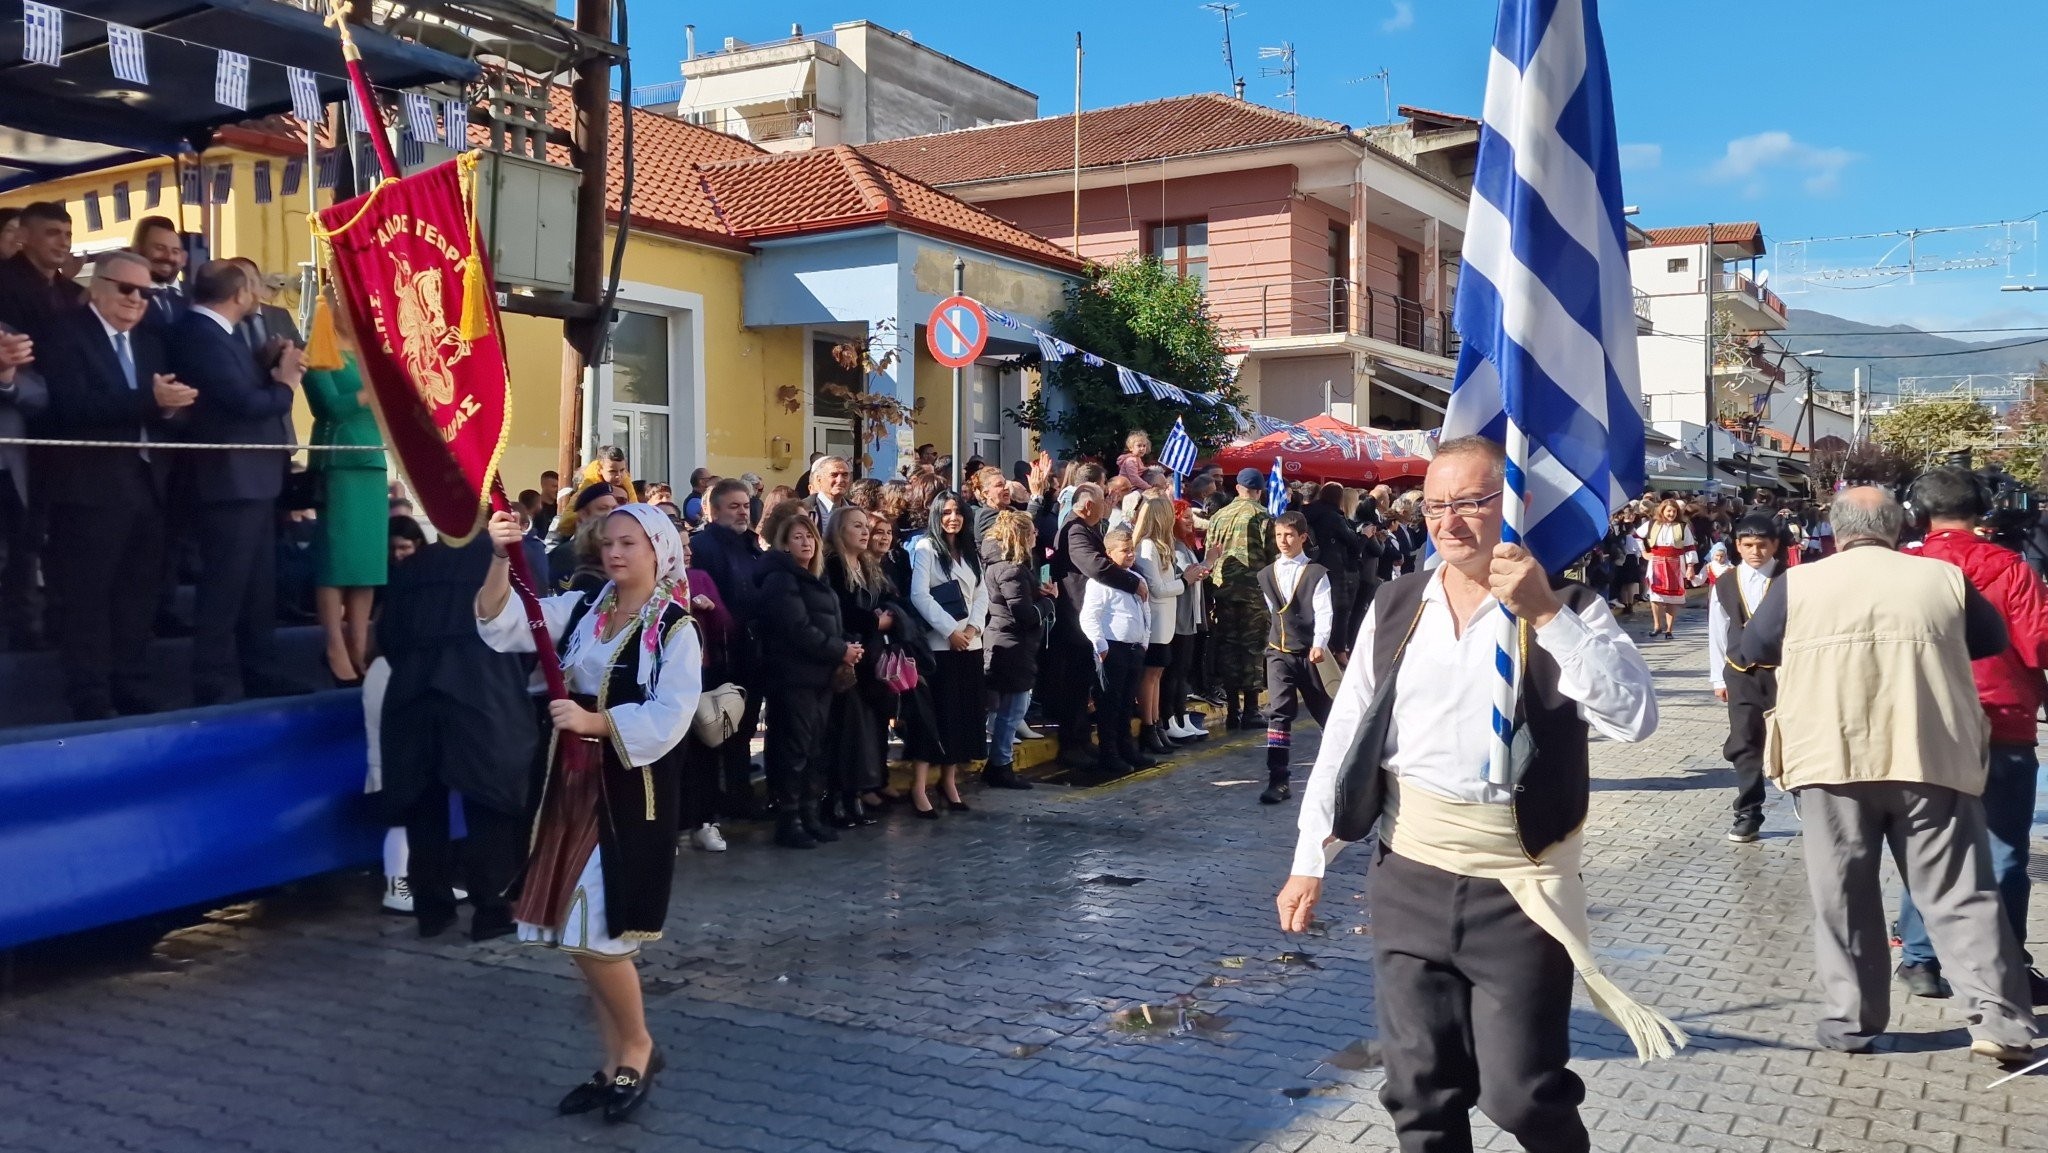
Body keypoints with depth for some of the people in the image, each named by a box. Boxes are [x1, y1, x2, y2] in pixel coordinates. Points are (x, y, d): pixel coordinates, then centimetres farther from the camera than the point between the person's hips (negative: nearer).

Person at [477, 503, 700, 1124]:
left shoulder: (676, 629, -9)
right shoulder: (580, 610, 7)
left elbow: (668, 718, -18)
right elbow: (501, 626, -5)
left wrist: (593, 720, -28)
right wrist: (501, 560, -19)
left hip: (632, 793, -6)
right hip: (575, 785, 6)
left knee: (597, 934, -5)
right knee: (579, 934, 11)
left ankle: (638, 1047, 18)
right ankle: (616, 1060, 26)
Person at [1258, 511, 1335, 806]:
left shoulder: (1316, 573, -5)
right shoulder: (1266, 574, 7)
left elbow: (1324, 612, -12)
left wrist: (1319, 644, -23)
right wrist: (1274, 637, 12)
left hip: (1310, 651, -2)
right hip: (1278, 651, 2)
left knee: (1325, 710, 14)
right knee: (1278, 712, -9)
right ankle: (1278, 779, -10)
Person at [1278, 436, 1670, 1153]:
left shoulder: (1567, 610, -5)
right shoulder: (1395, 608, 5)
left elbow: (1636, 716, -20)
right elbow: (1343, 739, 7)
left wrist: (1546, 615, -25)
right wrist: (1310, 860, 5)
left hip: (1519, 885, -3)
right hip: (1409, 876, 3)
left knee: (1521, 1093, 2)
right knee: (1420, 1092, 10)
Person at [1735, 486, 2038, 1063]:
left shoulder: (1798, 584, 2)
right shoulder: (1945, 578, 5)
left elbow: (1753, 650, 13)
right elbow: (1993, 638, 20)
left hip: (1831, 760, -1)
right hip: (1932, 758, 1)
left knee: (1843, 897, 7)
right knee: (1961, 893, 7)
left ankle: (1850, 1019, 11)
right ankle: (2000, 1019, 3)